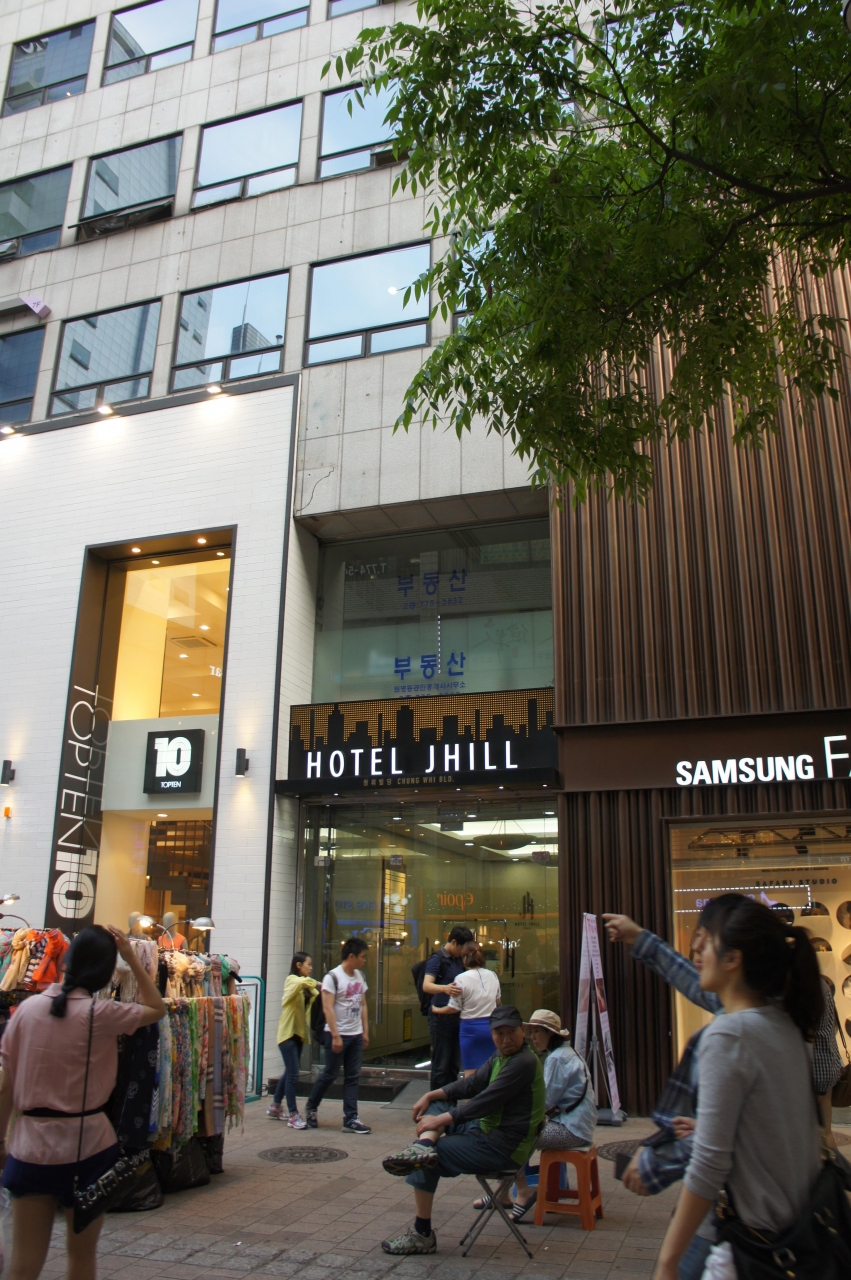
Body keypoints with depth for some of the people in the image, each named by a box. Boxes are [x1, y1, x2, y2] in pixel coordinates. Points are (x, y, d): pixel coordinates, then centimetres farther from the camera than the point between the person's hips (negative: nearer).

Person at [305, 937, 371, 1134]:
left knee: (352, 1077, 6)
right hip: (338, 1034, -7)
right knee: (329, 1075, 3)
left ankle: (350, 1120, 9)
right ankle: (311, 1108, 24)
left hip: (356, 1035, 7)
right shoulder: (333, 977, -13)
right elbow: (327, 1009, -17)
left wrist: (365, 1031, 12)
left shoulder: (360, 976, 10)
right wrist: (336, 1035, -20)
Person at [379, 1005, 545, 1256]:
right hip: (486, 1130, 10)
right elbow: (471, 1085, 9)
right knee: (436, 1105, 10)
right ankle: (423, 1147, -18)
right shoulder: (500, 1057, 8)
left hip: (503, 1148, -10)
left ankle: (422, 1235, 0)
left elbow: (485, 1102, -25)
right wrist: (430, 1096, -3)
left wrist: (439, 1121, -20)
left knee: (431, 1158, -12)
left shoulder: (524, 1063, -22)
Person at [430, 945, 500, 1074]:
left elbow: (454, 1008, -8)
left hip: (471, 1028, -4)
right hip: (491, 1026, 5)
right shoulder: (492, 976, 4)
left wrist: (436, 1010, 7)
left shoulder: (461, 979, -12)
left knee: (471, 1073, 3)